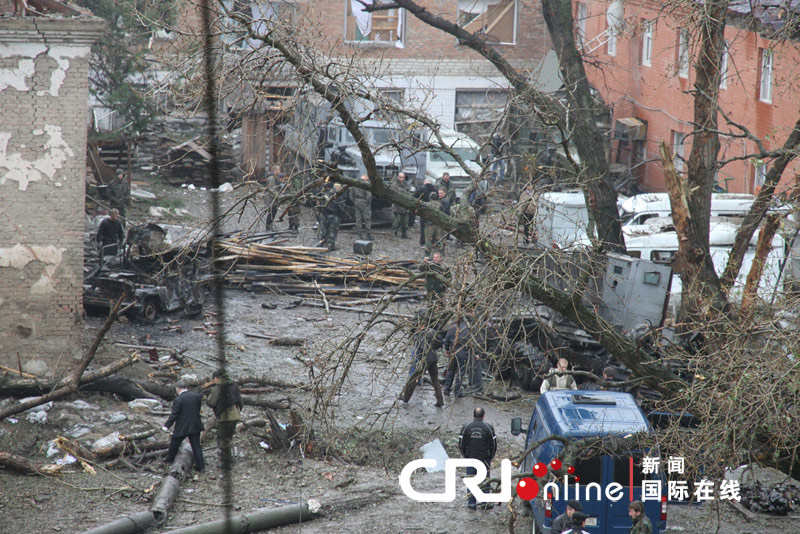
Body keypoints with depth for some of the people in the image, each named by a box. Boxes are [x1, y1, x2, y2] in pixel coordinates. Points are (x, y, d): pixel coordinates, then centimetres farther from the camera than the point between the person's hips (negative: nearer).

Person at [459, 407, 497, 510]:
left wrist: (465, 456, 14)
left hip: (470, 459, 1)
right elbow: (494, 445, -3)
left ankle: (471, 504, 8)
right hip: (485, 459, -1)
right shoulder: (488, 428, -7)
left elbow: (461, 445, 1)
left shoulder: (465, 428, -3)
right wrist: (490, 457, 11)